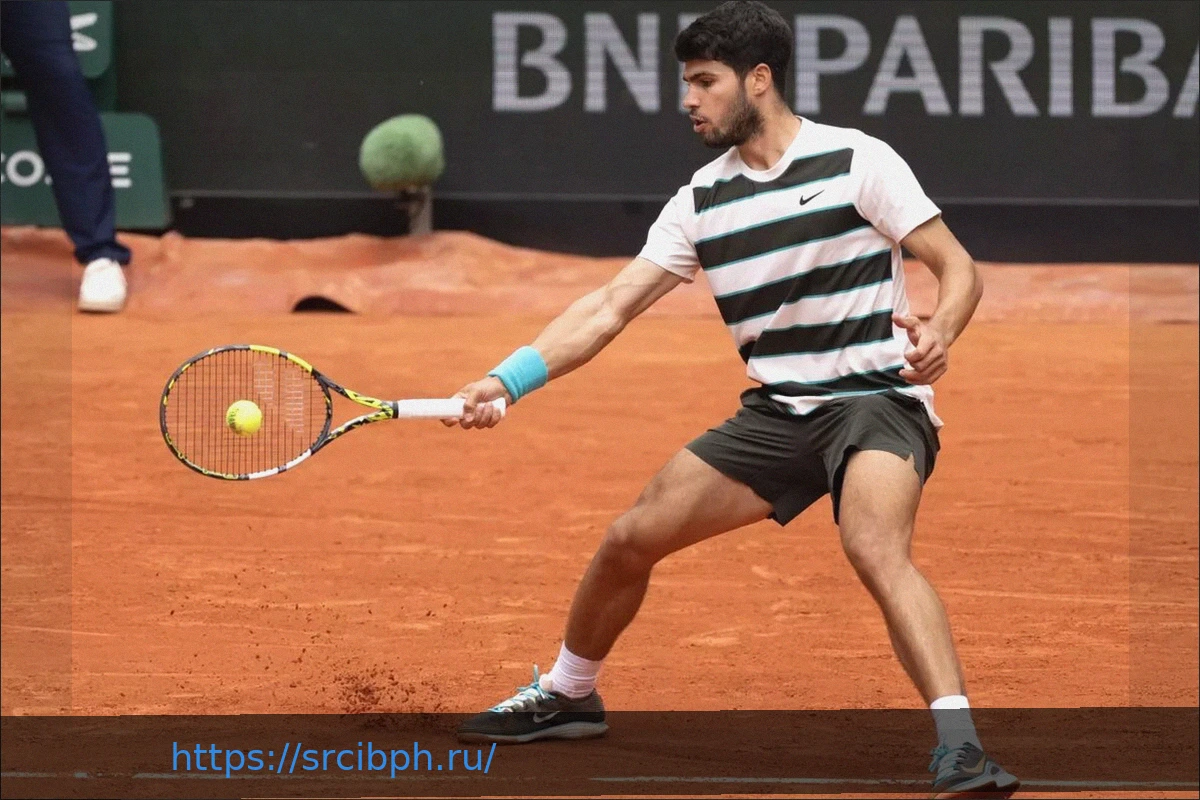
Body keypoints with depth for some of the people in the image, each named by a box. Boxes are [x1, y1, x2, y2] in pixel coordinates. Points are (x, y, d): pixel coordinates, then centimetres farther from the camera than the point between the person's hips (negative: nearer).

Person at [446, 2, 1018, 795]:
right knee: (632, 539, 5)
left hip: (876, 398, -6)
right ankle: (568, 696, 31)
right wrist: (506, 381, -6)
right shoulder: (701, 201, 7)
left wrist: (938, 332, -30)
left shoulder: (857, 161, -8)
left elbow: (959, 269, -8)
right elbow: (610, 308, 6)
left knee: (876, 548, -34)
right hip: (775, 415, 6)